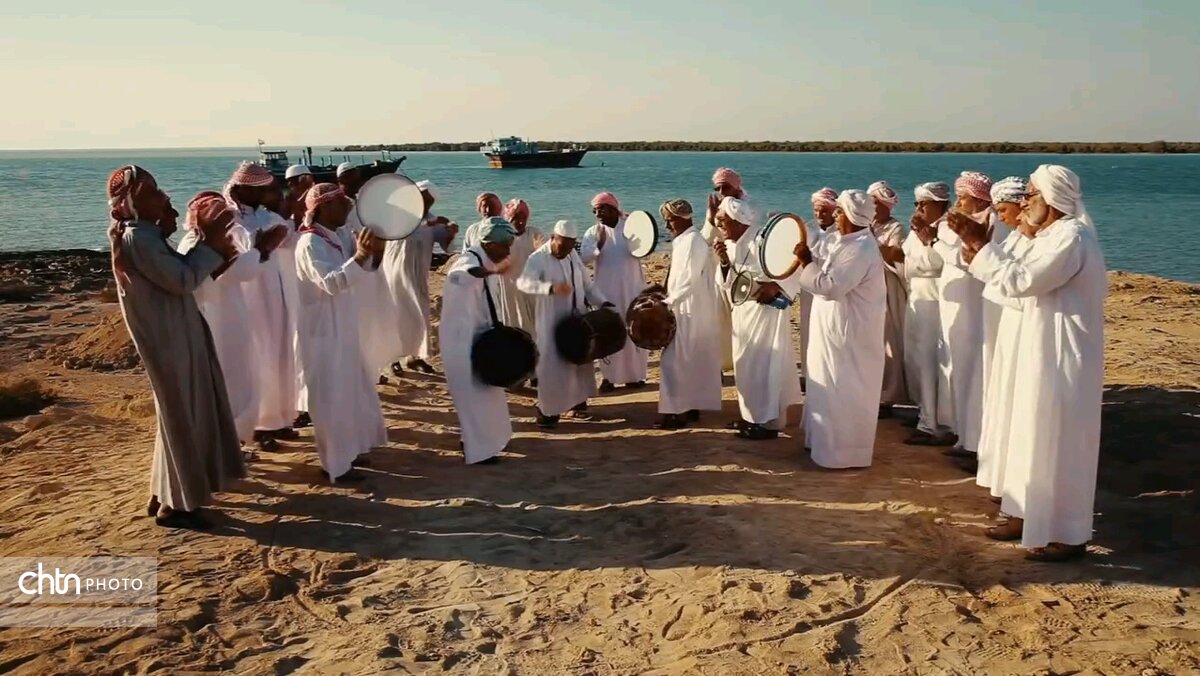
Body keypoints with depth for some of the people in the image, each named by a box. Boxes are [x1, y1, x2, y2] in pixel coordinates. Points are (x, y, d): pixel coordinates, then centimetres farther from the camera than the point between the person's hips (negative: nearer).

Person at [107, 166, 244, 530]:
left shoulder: (145, 234, 11)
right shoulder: (137, 238, -20)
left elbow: (176, 273, 12)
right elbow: (183, 279, -23)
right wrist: (211, 243, -13)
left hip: (176, 335, 10)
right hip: (167, 339, -10)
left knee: (184, 413, 18)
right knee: (181, 416, 0)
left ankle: (167, 493, 30)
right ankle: (174, 503, 12)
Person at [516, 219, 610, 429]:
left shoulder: (573, 256, 6)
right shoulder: (538, 258, -15)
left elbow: (587, 284, 13)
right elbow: (523, 282, -31)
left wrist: (603, 302, -3)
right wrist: (551, 288, -45)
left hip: (577, 319, 7)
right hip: (551, 322, -7)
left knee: (580, 360, 14)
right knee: (551, 364, -4)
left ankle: (577, 402, 30)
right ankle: (546, 410, 8)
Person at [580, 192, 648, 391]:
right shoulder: (593, 232, 1)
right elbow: (583, 257, -10)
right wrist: (598, 245, -26)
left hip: (631, 288, 0)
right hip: (607, 291, 0)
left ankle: (635, 375, 15)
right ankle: (608, 376, 9)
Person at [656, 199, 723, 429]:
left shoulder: (692, 241, -16)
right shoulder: (683, 240, 14)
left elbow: (690, 280, -23)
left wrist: (669, 302, -22)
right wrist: (668, 296, 12)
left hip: (690, 311, -10)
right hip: (687, 309, 10)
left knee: (677, 360, -8)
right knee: (692, 361, 13)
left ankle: (678, 411, -6)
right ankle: (691, 407, 19)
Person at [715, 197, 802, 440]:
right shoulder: (730, 244, 7)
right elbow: (729, 282, 8)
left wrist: (774, 287, -33)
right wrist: (724, 262, -9)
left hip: (766, 309, -8)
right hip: (743, 311, 8)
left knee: (764, 364, -5)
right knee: (746, 364, 13)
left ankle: (769, 422, 2)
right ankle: (753, 416, 23)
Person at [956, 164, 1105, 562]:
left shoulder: (1071, 237, -19)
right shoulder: (1054, 236, 13)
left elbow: (1018, 280, -25)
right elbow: (1024, 279, 12)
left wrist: (979, 244, -18)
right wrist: (981, 248, 4)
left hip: (1063, 359, -10)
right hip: (1045, 354, 10)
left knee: (1060, 441, -2)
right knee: (1038, 437, 15)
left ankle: (1068, 534, 9)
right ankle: (1032, 514, 26)